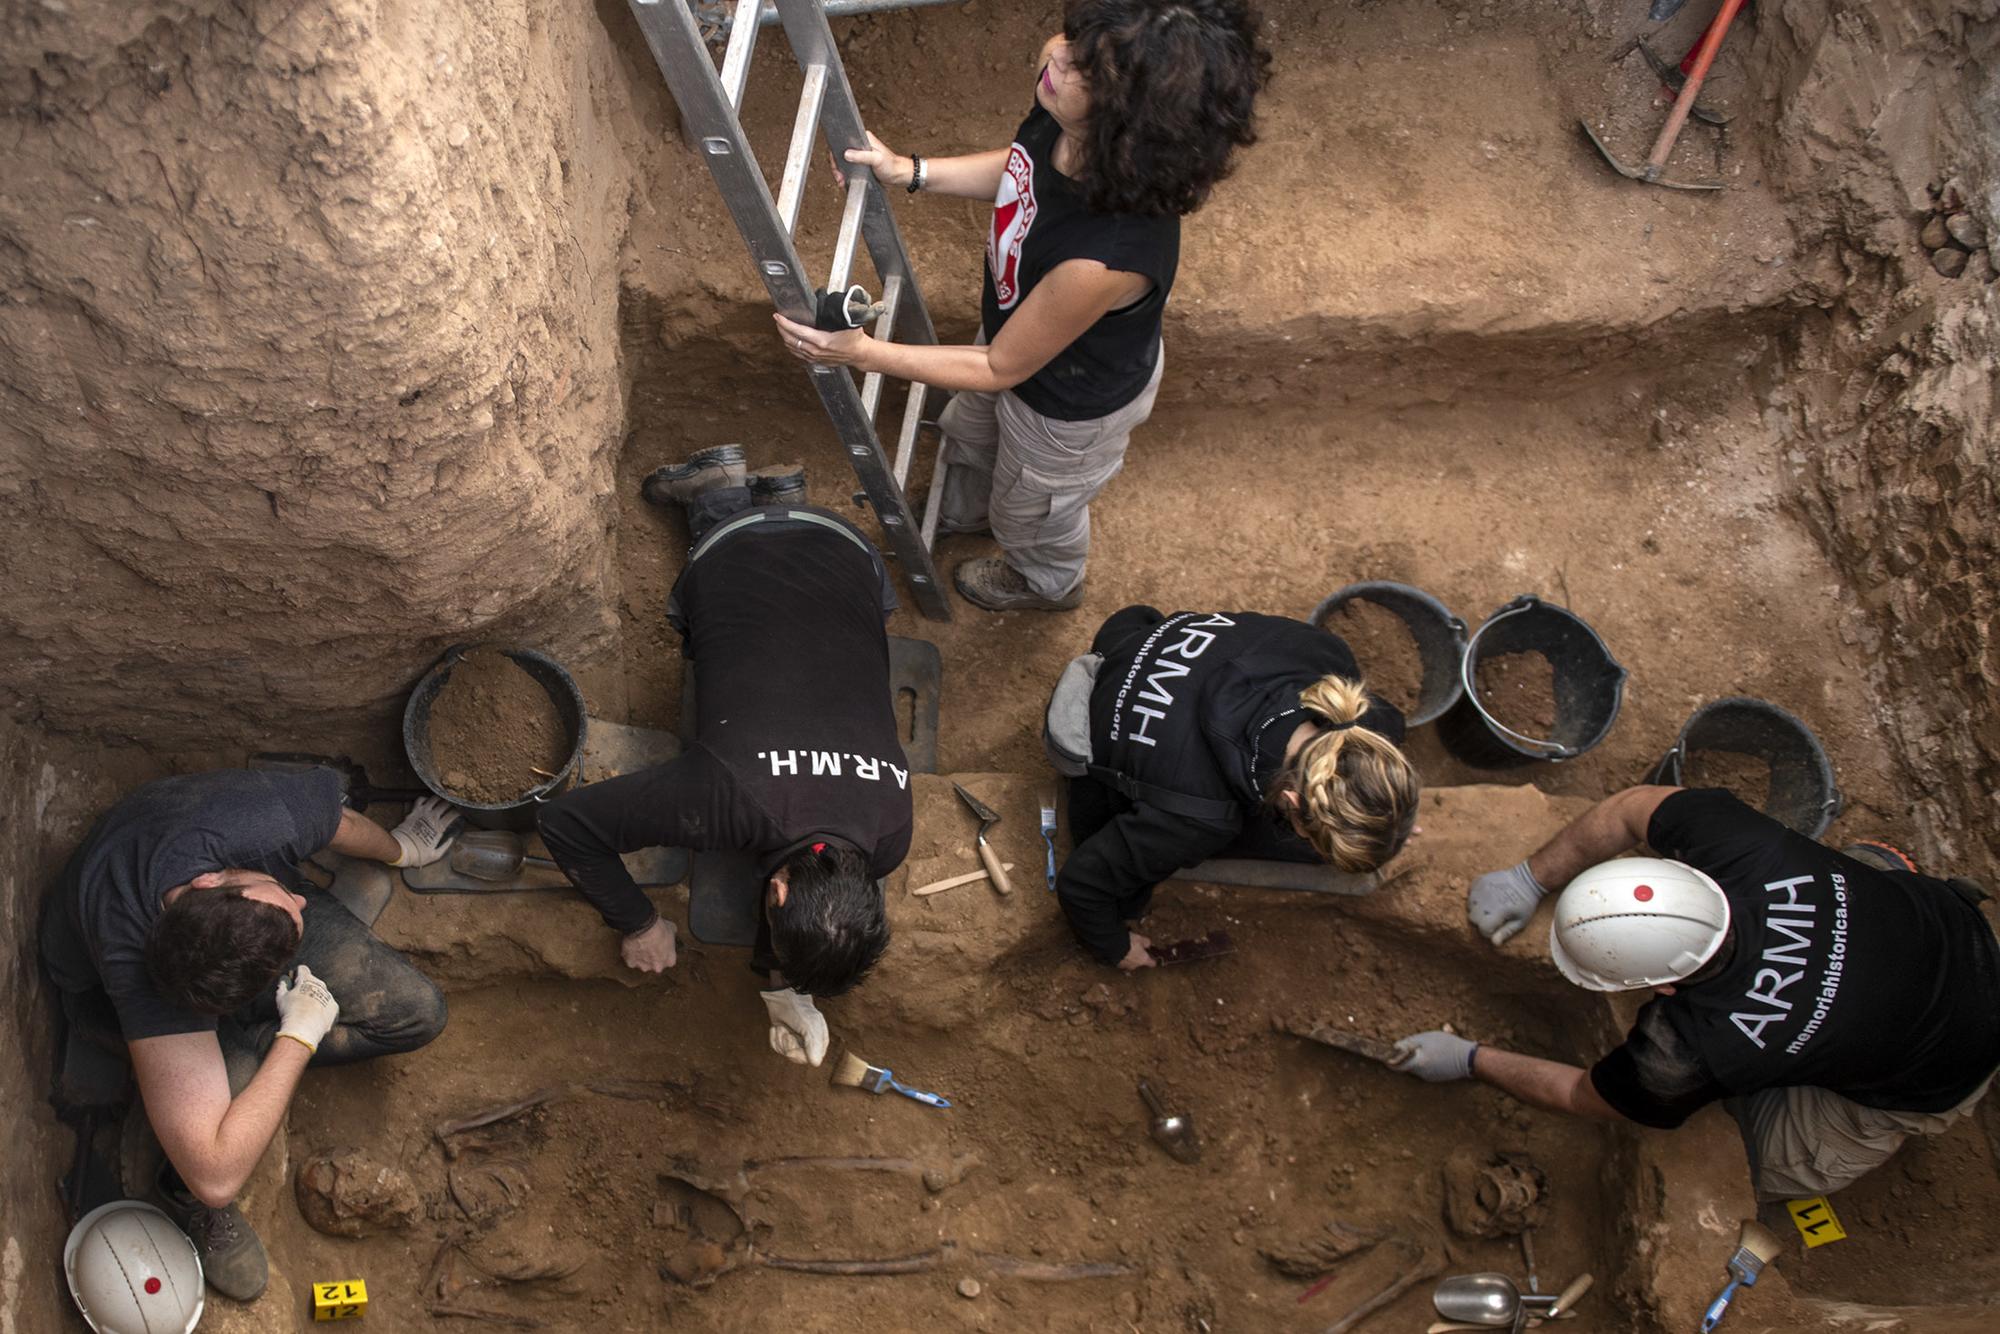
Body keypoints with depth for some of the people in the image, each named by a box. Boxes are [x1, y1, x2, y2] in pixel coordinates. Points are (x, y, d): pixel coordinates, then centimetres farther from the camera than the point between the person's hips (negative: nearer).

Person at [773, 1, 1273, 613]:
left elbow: (1000, 368, -32)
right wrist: (909, 171, -12)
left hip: (1072, 405, -6)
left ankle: (1047, 584, 67)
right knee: (972, 431, 38)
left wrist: (865, 353, -31)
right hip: (1013, 322, 6)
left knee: (1032, 509, 30)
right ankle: (964, 511, 75)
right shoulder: (1061, 119, -30)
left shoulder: (1106, 256, -50)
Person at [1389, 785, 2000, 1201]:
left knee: (1776, 1170, 9)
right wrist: (1529, 879, -6)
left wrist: (1469, 1061, -1)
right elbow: (1633, 805, -7)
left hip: (1940, 1078, -4)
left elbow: (1583, 1096, -14)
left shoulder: (1691, 1055, -37)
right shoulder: (1735, 843, -31)